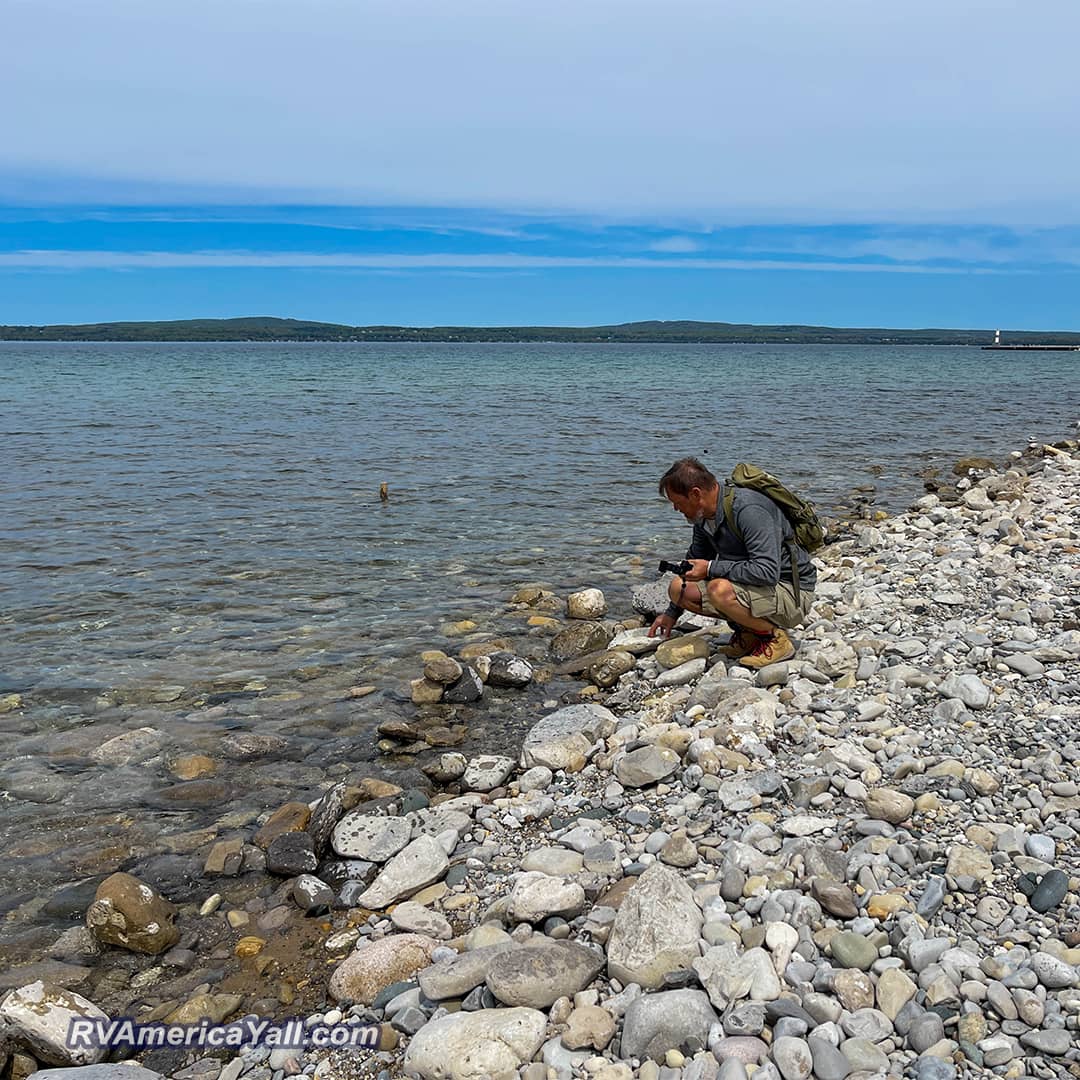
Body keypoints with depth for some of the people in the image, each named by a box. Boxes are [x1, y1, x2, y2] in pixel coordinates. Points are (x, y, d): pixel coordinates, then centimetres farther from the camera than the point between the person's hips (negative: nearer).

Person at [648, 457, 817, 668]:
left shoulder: (749, 510, -26)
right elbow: (695, 562, 20)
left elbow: (767, 572, -33)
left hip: (793, 592, -9)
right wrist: (672, 613, 23)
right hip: (754, 586, 9)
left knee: (720, 589, -35)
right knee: (678, 588, -4)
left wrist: (711, 569, -25)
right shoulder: (704, 517, 3)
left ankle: (775, 637, -10)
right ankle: (747, 631, 7)